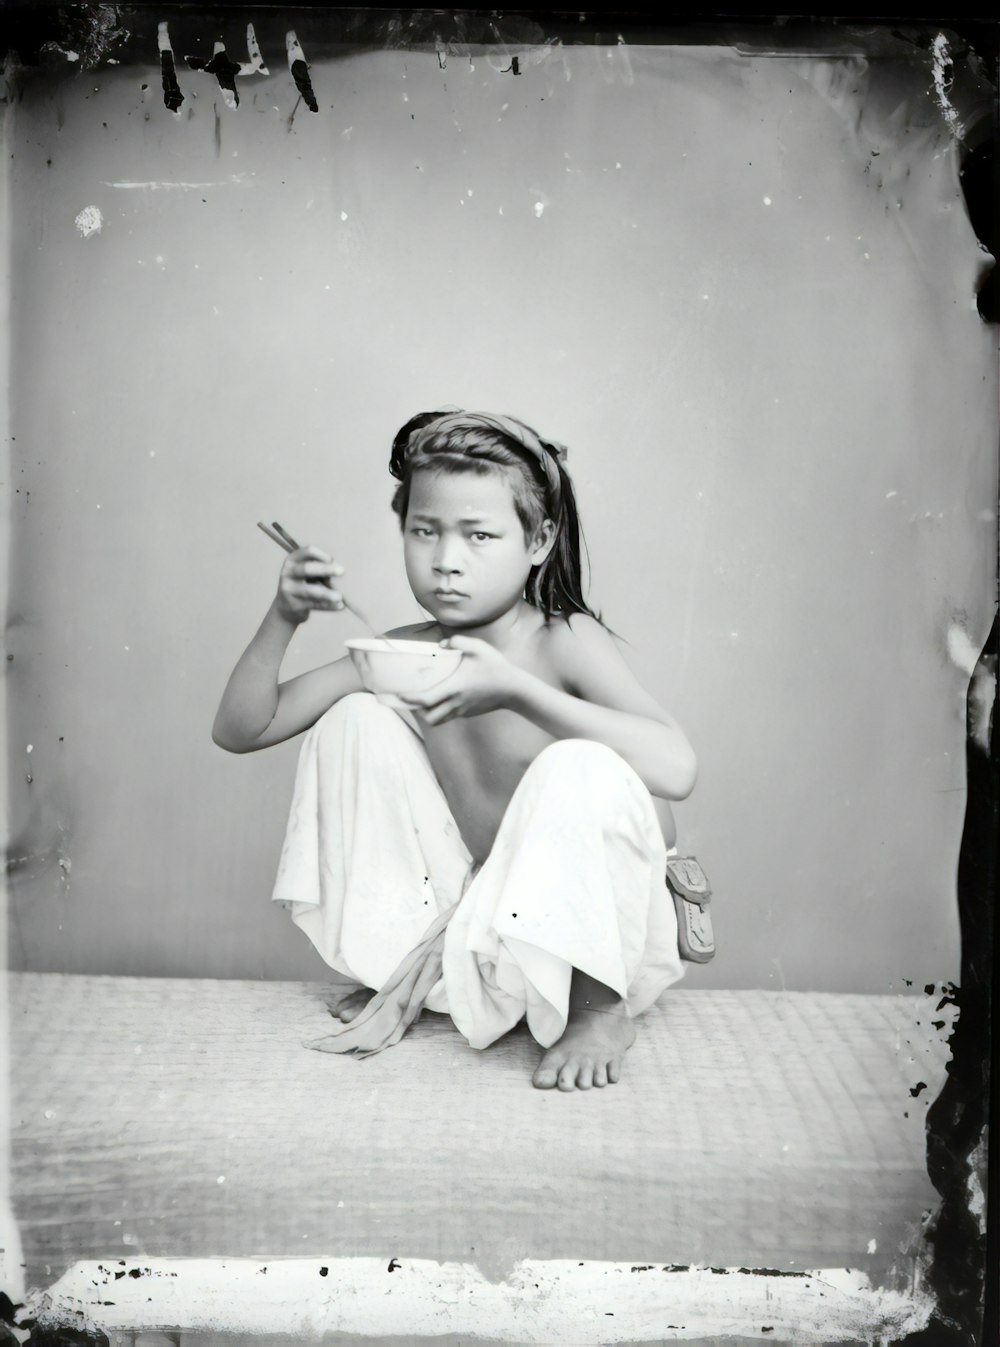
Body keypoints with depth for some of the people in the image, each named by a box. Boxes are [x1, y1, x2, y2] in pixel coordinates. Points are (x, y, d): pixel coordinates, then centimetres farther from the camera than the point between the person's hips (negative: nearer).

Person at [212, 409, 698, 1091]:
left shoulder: (567, 643, -17)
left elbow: (676, 768, -35)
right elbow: (240, 730, -2)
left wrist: (512, 689, -38)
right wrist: (284, 618, -19)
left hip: (595, 937, -4)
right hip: (467, 927, 4)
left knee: (581, 768, -34)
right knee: (356, 718, -7)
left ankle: (601, 1011, -8)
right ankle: (401, 974, 3)